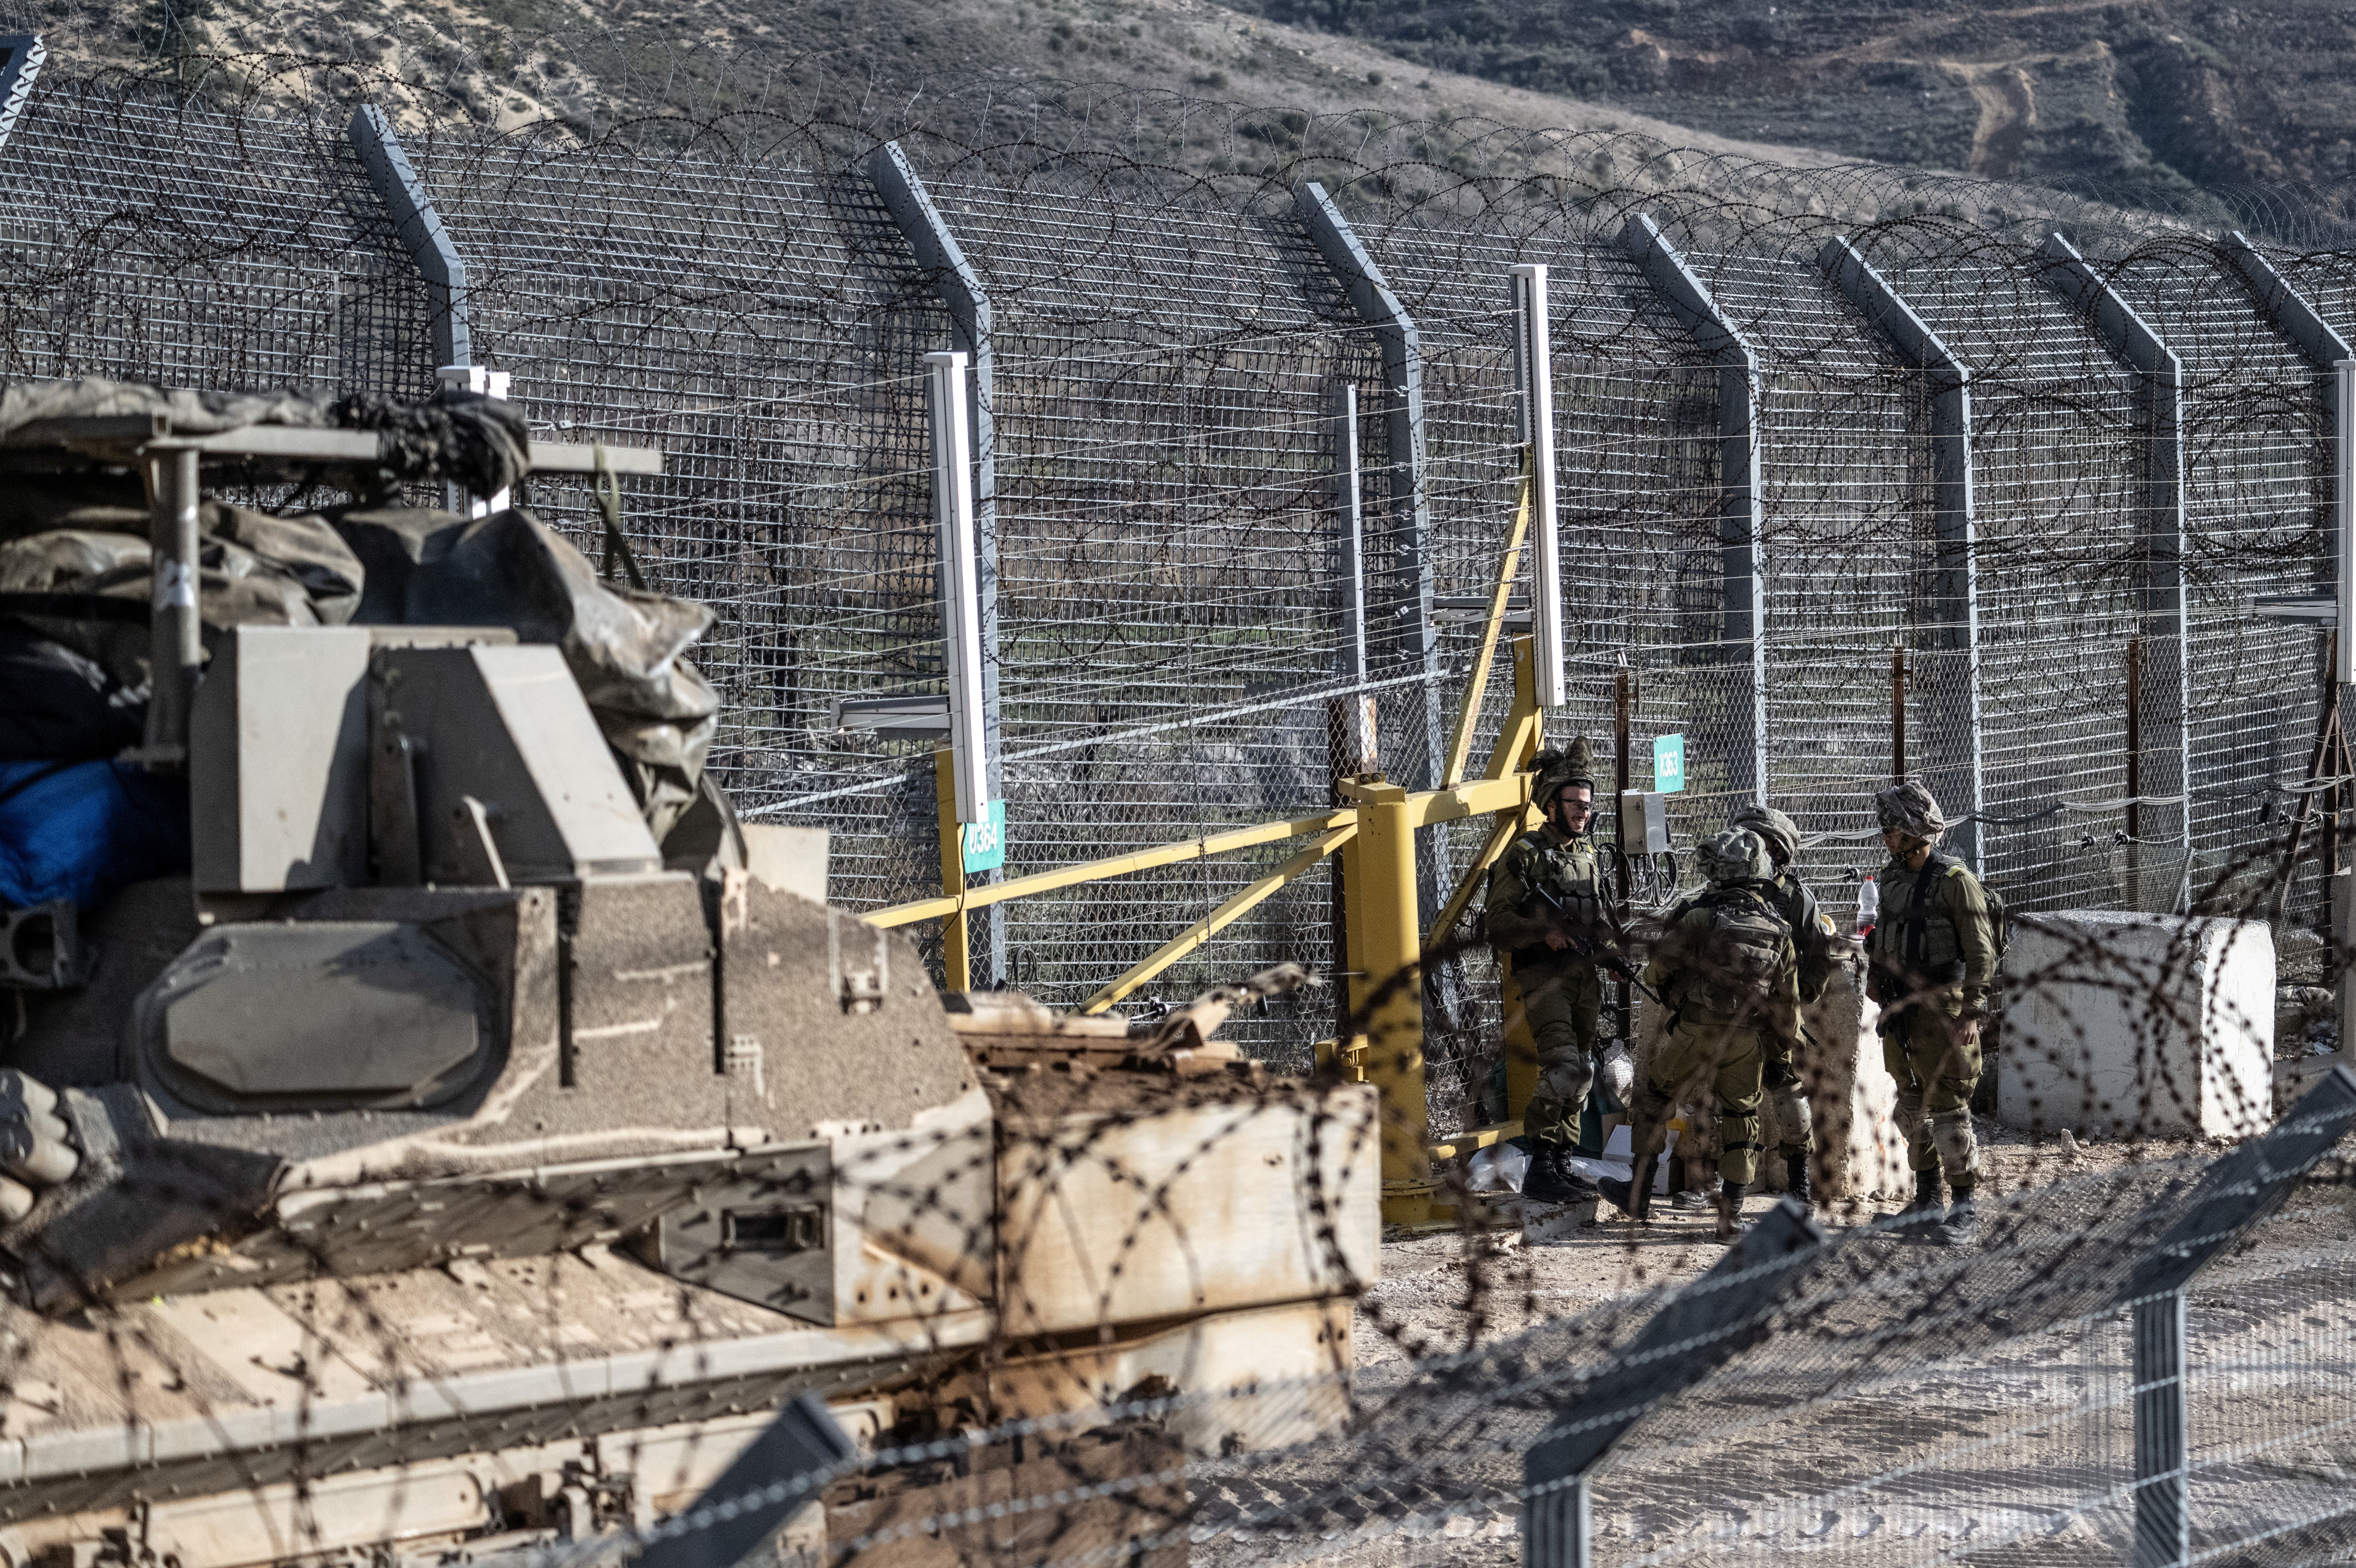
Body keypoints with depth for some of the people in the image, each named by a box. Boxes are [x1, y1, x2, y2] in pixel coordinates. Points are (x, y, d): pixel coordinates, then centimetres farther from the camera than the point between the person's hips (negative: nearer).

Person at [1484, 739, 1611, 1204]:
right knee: (1563, 1066, -20)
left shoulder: (1588, 854, 15)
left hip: (1584, 975, 8)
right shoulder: (1523, 855, -7)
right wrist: (1544, 930, -24)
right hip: (1542, 975, -8)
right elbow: (1498, 922, -12)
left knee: (1582, 1074, 9)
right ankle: (1540, 1167, -14)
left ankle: (1561, 1163, 19)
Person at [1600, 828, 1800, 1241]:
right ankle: (1731, 1214, 12)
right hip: (1748, 1043, 4)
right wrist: (1784, 1053, 17)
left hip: (1696, 1033, -3)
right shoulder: (1778, 931, 2)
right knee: (1741, 1119, 14)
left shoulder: (1698, 917, -14)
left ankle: (1639, 1192, 17)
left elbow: (1657, 972, -3)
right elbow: (1788, 1003, 7)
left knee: (1653, 1098, 15)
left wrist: (1656, 978, 21)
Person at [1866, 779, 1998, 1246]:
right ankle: (1926, 1200, 25)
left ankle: (1964, 1210, -2)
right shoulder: (1893, 879, 11)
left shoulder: (1955, 881, -12)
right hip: (1898, 1009, 8)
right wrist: (1883, 999, 18)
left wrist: (1972, 1012, -18)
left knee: (1948, 1107, -8)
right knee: (1913, 1107, 14)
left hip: (1940, 1008, -8)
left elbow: (1981, 952, -14)